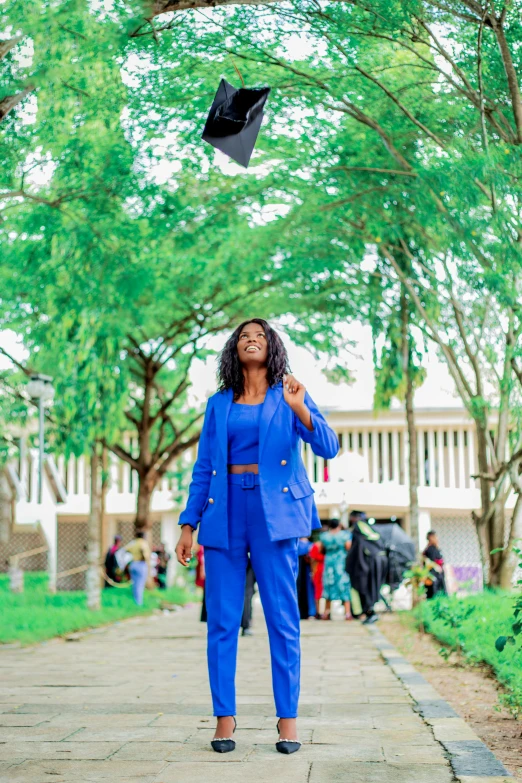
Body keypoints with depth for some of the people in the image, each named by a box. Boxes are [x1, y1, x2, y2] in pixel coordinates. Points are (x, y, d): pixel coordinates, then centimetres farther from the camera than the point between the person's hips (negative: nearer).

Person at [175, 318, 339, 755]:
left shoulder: (289, 397, 7)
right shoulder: (219, 405, 13)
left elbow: (328, 448, -5)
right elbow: (203, 470, 13)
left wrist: (299, 409, -21)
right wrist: (188, 525, 6)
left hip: (273, 512, -2)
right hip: (225, 512, 2)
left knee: (282, 617, -2)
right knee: (222, 619, 1)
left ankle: (288, 719, 4)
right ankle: (225, 718, 9)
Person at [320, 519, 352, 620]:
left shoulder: (324, 536, 1)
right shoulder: (345, 534, -6)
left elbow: (322, 550, 5)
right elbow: (348, 547, -14)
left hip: (329, 563, 3)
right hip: (343, 563, -3)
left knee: (329, 586, 13)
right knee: (345, 586, 0)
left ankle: (326, 612, 15)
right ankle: (347, 613, -7)